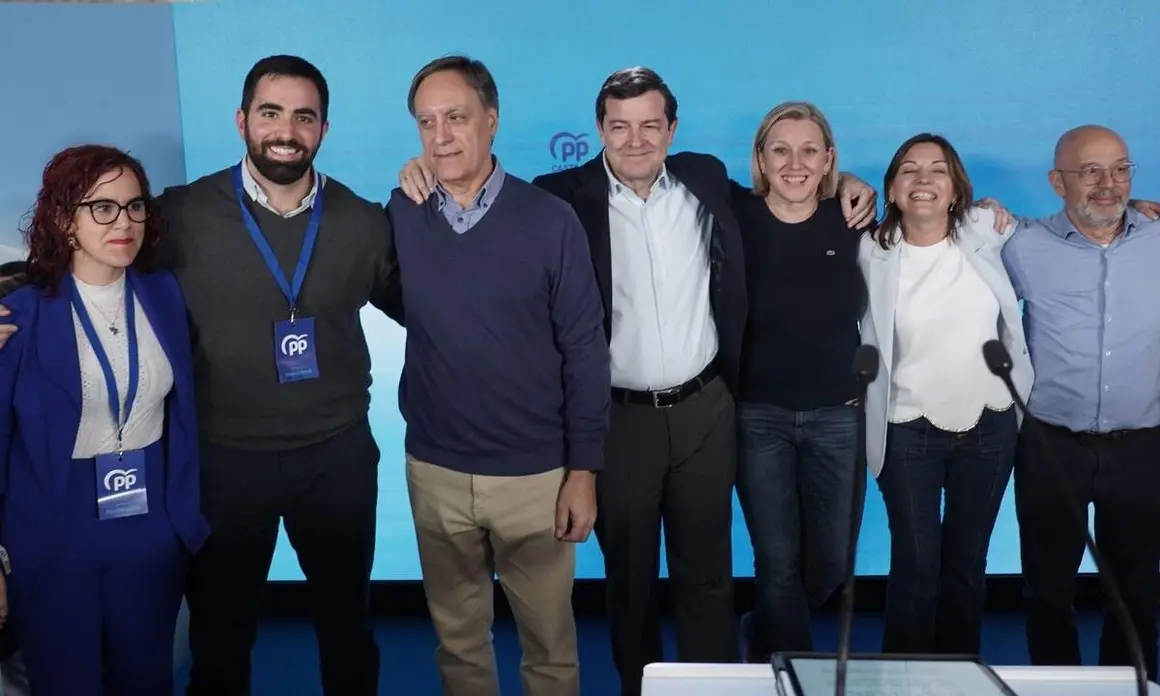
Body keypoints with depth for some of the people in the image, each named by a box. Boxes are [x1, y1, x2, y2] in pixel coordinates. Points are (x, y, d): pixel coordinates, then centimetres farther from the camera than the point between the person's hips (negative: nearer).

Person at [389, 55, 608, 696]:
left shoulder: (550, 221, -9)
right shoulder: (399, 216, -2)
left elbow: (584, 350, -7)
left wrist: (583, 470, -8)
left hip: (534, 474, -2)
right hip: (434, 470, 2)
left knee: (549, 643, 13)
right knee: (457, 639, 18)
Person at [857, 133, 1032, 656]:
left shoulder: (984, 232, -2)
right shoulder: (872, 251, -8)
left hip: (990, 427, 3)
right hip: (908, 432, -2)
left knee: (968, 563, 16)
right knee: (916, 566, 2)